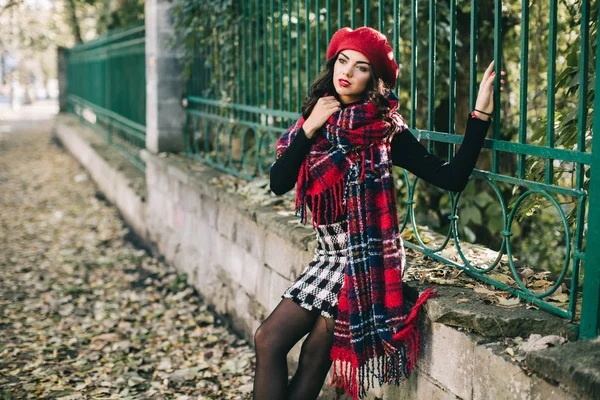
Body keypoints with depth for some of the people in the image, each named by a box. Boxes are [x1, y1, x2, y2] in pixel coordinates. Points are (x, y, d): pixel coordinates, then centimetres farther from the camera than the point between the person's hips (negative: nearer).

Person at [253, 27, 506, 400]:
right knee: (268, 340, 0)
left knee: (316, 351, -6)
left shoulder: (385, 130, -11)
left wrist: (481, 113, -24)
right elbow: (279, 183, -4)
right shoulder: (319, 120, 4)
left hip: (366, 260, -6)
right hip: (329, 255, 6)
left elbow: (452, 177, -18)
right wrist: (310, 129, -13)